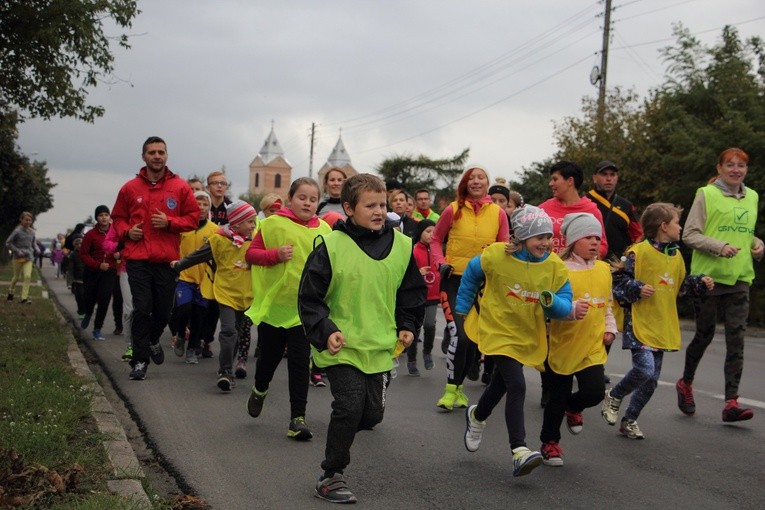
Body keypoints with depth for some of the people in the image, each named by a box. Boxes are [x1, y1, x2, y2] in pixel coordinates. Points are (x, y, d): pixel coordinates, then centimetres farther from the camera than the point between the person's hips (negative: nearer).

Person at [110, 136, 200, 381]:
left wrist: (169, 222, -10)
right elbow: (118, 217, 17)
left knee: (163, 310, 9)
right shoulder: (130, 188, 6)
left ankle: (153, 340, 40)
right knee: (141, 309, -6)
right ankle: (140, 360, 4)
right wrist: (127, 231, -3)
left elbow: (193, 217, 6)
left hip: (167, 259, 1)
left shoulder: (180, 187, 3)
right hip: (137, 259, -1)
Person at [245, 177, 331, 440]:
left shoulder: (324, 230, 2)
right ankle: (259, 391, 46)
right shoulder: (273, 224, -5)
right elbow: (251, 253, -2)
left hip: (304, 307, 1)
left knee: (300, 362, -2)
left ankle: (297, 418, 3)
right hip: (273, 303, -1)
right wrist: (276, 254, -18)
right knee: (269, 356, 14)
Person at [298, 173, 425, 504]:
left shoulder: (401, 246, 1)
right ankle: (330, 478, 5)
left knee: (371, 413, 8)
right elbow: (309, 297, -8)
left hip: (380, 347, 5)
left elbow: (412, 291, 15)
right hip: (342, 347, -5)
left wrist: (407, 326, 6)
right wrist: (325, 332, -17)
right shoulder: (331, 246, -12)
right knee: (350, 406, -11)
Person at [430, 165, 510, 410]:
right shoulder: (453, 210, -3)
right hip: (455, 279, -3)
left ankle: (458, 385, 27)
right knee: (461, 333, -14)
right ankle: (451, 388, 0)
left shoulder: (498, 213, 0)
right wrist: (441, 262, -8)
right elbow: (436, 239, 7)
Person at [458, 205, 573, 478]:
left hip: (528, 337, 5)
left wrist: (551, 301, -30)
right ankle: (519, 451, -18)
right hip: (499, 331, -5)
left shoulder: (555, 266, -10)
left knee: (500, 384, 23)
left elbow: (565, 306, -8)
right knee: (517, 386, -20)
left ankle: (477, 416, 53)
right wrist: (461, 309, 8)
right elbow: (471, 273, 3)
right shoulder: (497, 255, -16)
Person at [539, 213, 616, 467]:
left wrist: (610, 327, 9)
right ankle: (550, 442, 30)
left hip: (593, 346, 4)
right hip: (562, 344, -4)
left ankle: (573, 408, 27)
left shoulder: (604, 269, 7)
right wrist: (573, 310, -35)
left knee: (595, 392, -10)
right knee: (557, 398, 6)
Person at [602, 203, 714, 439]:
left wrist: (700, 284, 11)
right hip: (639, 324, -7)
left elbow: (680, 286, 25)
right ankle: (613, 397, 5)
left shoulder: (676, 256, 12)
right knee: (644, 368, -22)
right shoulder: (639, 252, -11)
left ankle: (629, 420, 23)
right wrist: (637, 289, -23)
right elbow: (617, 281, -9)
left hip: (662, 328, 8)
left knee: (652, 379, 8)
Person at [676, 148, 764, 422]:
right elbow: (690, 235, -8)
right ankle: (686, 383, 32)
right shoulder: (706, 195, -4)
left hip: (740, 278, 4)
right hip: (708, 276, -4)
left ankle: (731, 402, -5)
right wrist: (720, 247, -22)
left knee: (736, 338, -4)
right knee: (704, 334, 7)